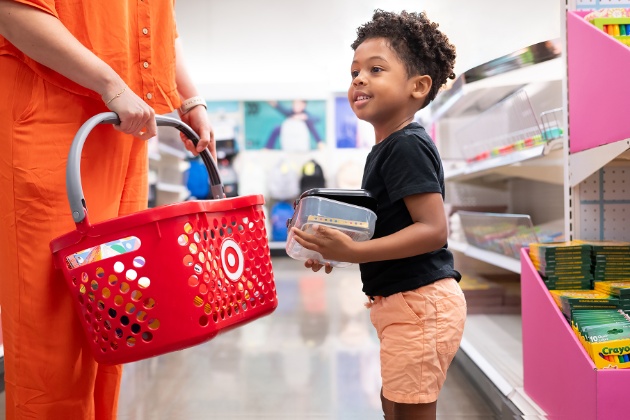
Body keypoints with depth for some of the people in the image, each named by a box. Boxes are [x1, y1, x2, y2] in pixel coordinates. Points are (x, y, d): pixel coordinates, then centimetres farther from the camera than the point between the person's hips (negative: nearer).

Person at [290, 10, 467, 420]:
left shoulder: (406, 146, -18)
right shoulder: (388, 148, 12)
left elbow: (433, 229, -25)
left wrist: (354, 252, -29)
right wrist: (339, 249, 7)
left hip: (420, 303, -11)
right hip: (406, 302, 11)